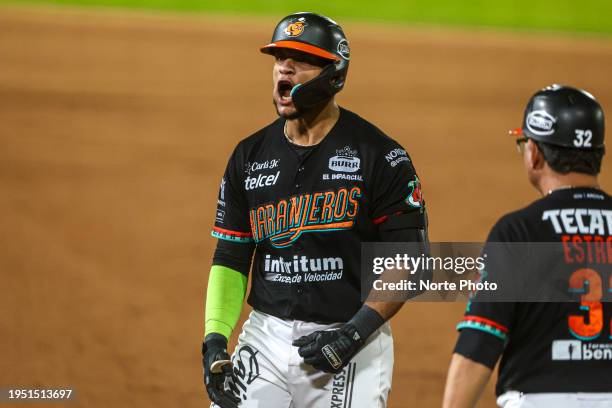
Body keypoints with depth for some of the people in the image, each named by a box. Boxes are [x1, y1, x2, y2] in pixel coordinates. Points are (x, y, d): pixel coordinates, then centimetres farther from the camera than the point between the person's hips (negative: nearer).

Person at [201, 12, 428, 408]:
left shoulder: (379, 155, -6)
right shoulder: (250, 156, 8)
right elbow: (231, 257, 9)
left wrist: (354, 333, -17)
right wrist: (215, 338, -5)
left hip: (354, 347, -4)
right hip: (266, 341, 4)